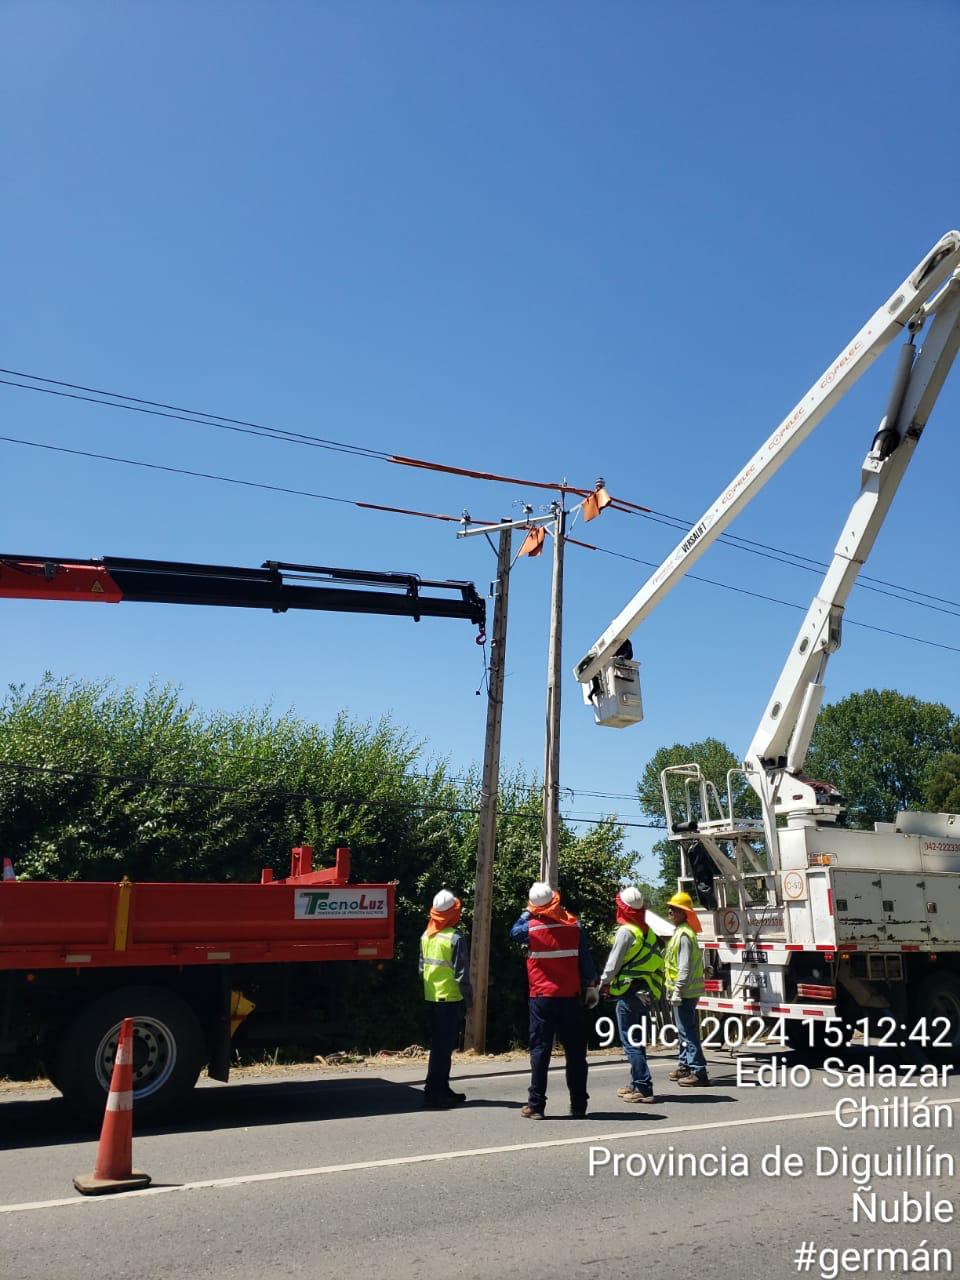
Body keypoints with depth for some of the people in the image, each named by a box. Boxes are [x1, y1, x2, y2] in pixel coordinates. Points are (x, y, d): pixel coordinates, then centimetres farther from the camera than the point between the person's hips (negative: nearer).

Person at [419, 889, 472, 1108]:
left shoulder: (426, 936, 5)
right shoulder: (455, 938, -15)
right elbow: (461, 973, -14)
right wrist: (468, 999, -5)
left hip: (431, 998, 7)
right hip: (450, 999, -7)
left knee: (438, 1045, 15)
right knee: (443, 1047, -2)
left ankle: (442, 1090, 23)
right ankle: (433, 1092, -2)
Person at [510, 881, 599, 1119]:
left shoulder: (531, 927, -7)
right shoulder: (573, 925, -3)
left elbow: (514, 932, 15)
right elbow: (585, 958, 1)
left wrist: (527, 912, 18)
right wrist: (591, 985, 9)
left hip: (542, 998, -2)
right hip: (570, 997, 2)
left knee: (540, 1050, 4)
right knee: (575, 1051, 9)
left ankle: (536, 1105, 4)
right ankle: (579, 1106, 14)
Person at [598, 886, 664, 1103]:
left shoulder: (626, 931, -12)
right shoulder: (648, 931, 11)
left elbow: (613, 963, -12)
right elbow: (656, 963, 13)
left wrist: (603, 983, 4)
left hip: (629, 991, -8)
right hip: (646, 993, 8)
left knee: (629, 1041, -4)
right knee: (636, 1039, 17)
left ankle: (643, 1088, -7)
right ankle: (636, 1084, 24)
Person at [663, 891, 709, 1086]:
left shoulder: (684, 934, -17)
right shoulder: (680, 931, 16)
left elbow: (685, 967, -23)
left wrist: (677, 990, -23)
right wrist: (676, 990, 23)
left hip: (684, 992, -11)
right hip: (685, 991, 11)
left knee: (687, 1031, -8)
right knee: (684, 1030, 19)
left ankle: (698, 1071, -7)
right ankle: (685, 1066, 30)